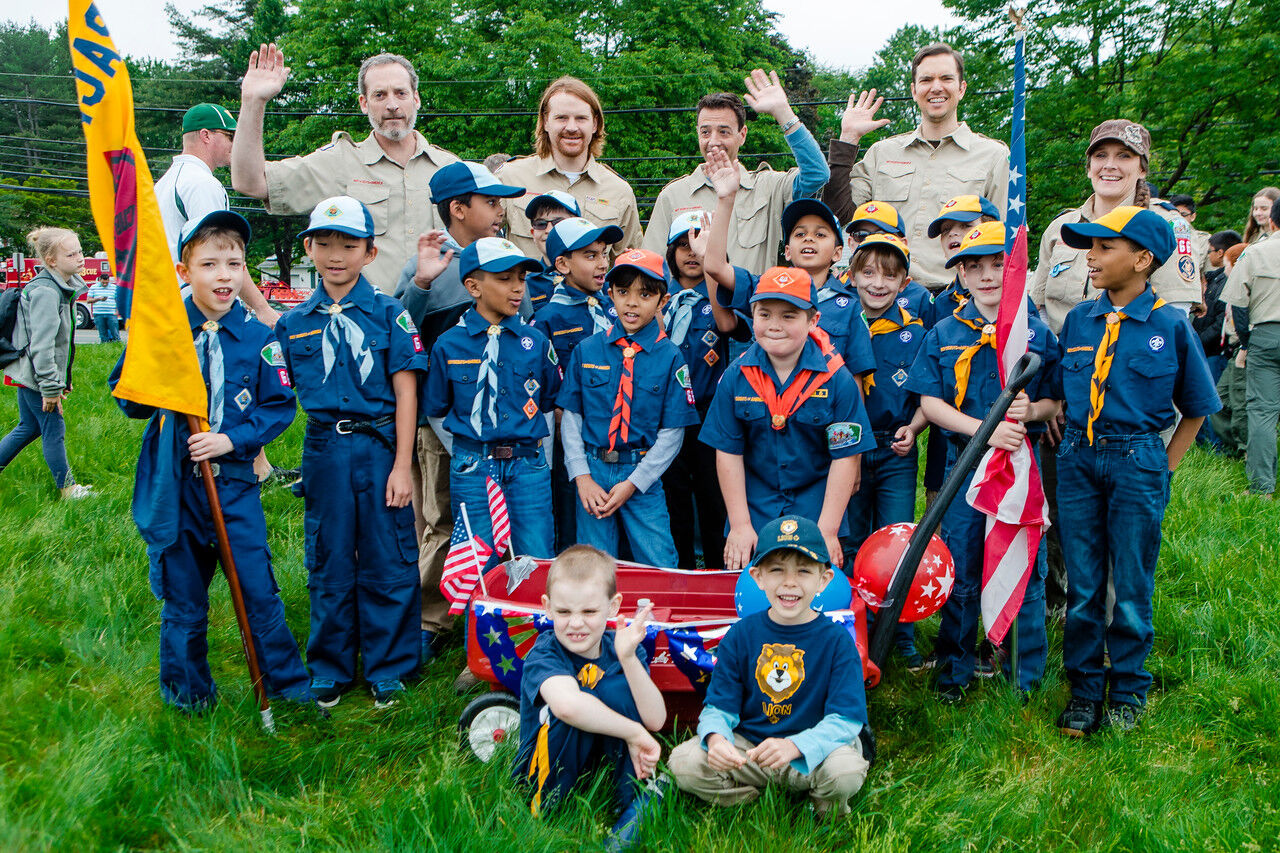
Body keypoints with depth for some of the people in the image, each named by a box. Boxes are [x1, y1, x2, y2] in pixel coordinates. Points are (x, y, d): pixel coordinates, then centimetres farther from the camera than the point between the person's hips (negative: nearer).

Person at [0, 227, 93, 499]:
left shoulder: (60, 287, 10)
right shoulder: (45, 292, -23)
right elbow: (41, 344, -26)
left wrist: (61, 379, 22)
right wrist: (50, 387, -24)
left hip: (27, 374, 10)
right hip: (35, 375, -10)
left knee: (29, 426, 19)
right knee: (54, 430, 0)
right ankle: (67, 489, 11)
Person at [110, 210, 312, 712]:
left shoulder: (259, 338, -2)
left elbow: (279, 406, 0)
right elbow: (125, 396, 7)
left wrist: (232, 439, -14)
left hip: (234, 482, -1)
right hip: (173, 483, 1)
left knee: (257, 590, 1)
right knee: (182, 596, 12)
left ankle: (286, 681, 18)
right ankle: (186, 690, 31)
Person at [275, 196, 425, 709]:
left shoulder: (389, 314, -2)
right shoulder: (295, 322, 7)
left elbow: (405, 392, -4)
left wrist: (401, 465, -8)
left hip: (381, 447, -2)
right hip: (324, 450, 3)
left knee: (388, 564, 4)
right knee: (329, 564, 12)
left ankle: (388, 669, 20)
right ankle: (329, 670, 26)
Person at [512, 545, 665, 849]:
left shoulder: (621, 648, -7)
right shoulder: (542, 655, -19)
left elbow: (655, 720, -20)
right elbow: (567, 704, -43)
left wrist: (628, 656, -31)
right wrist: (632, 733, -37)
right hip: (544, 775, -3)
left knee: (615, 686, -21)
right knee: (579, 699, -30)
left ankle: (641, 799, -14)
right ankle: (545, 807, -14)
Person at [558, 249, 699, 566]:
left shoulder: (670, 357, -4)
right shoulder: (587, 350, 3)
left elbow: (672, 433, -5)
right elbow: (571, 416, 4)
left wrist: (633, 483, -10)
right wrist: (582, 477, -6)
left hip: (643, 475, -2)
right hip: (593, 472, 2)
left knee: (659, 568, -2)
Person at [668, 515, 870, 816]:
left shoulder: (837, 640, -8)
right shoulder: (741, 635, -1)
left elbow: (846, 718, -15)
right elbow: (719, 706, 0)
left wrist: (794, 746, -34)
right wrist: (716, 738, -26)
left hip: (812, 753, -2)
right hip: (747, 748, 2)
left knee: (846, 772, -33)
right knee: (683, 763, -21)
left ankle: (823, 804, 3)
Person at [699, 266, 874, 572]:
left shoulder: (837, 380, -9)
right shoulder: (735, 377, -4)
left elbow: (846, 457, -7)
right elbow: (728, 453, -1)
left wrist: (827, 531, -10)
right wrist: (740, 525, -5)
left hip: (816, 511, -1)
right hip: (754, 512, 1)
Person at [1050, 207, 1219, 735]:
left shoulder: (1170, 326, -4)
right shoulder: (1078, 321, 5)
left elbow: (1196, 408, 6)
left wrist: (1164, 468, 2)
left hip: (1137, 461, -3)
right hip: (1078, 460, 3)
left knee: (1131, 588, 6)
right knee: (1082, 587, 9)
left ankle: (1127, 692, 24)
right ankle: (1085, 690, 22)